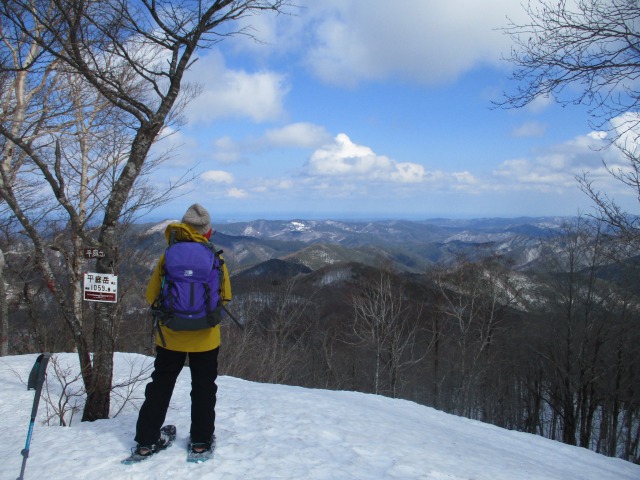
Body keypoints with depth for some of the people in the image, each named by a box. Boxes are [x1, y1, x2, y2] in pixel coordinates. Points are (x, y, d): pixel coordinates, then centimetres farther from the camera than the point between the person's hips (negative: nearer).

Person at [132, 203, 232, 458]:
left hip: (171, 335, 1)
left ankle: (147, 439, 21)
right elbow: (225, 296, 0)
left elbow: (151, 296, -3)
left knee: (160, 385, 15)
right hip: (205, 336, 0)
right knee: (204, 387, 15)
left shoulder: (167, 258, -9)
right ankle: (201, 439, 23)